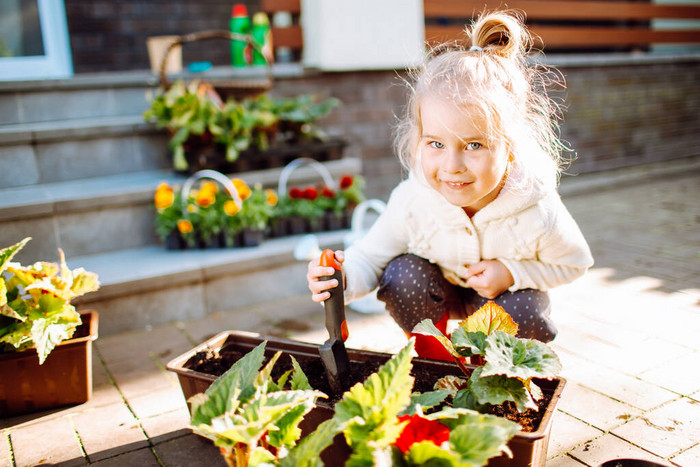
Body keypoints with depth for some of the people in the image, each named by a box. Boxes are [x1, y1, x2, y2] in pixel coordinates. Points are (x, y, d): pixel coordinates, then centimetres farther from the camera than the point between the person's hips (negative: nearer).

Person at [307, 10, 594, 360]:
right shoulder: (412, 202, -33)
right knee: (401, 276, -28)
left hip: (505, 294, 0)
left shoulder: (537, 212, -33)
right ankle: (429, 352, 4)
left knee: (526, 314, -29)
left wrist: (512, 272, -28)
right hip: (438, 291, 1)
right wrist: (343, 277, -46)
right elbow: (371, 257, -22)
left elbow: (574, 262, -12)